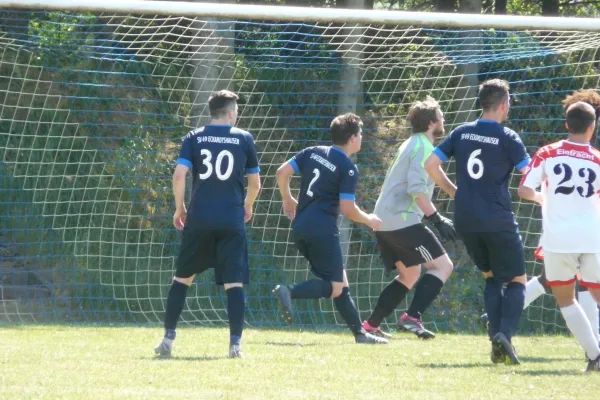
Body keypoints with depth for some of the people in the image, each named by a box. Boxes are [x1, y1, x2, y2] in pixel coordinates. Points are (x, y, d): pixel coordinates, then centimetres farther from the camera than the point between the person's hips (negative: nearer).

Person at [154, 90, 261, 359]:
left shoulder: (194, 138, 5)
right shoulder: (244, 139, 5)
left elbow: (179, 175, -5)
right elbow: (255, 182, 10)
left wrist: (179, 208, 8)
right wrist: (248, 206, 30)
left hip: (199, 218, 1)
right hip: (231, 220, -1)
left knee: (183, 278, 13)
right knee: (234, 283, -1)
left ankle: (168, 338, 11)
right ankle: (235, 343, -9)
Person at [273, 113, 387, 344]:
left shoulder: (313, 152, 11)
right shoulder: (348, 169, -7)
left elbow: (282, 172, 8)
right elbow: (347, 209, -11)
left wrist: (288, 200, 24)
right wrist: (369, 220, 7)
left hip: (300, 227, 8)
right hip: (322, 230, -8)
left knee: (340, 281, 16)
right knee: (335, 287, -7)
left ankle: (359, 332, 16)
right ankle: (289, 292, -27)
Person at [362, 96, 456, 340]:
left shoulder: (413, 144, 21)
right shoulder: (423, 147, -11)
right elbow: (416, 188, -22)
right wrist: (438, 220, -22)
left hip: (384, 219, 10)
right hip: (403, 220, -10)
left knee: (409, 274, 21)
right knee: (442, 265, -10)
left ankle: (371, 325, 17)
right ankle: (412, 318, -22)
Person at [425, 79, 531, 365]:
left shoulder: (461, 133, 7)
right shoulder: (507, 137, -7)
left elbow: (430, 165, 7)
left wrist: (453, 191, 18)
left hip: (465, 221, 5)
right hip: (498, 221, -5)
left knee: (491, 277, 20)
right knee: (517, 281, 6)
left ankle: (495, 337, 4)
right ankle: (505, 334, -17)